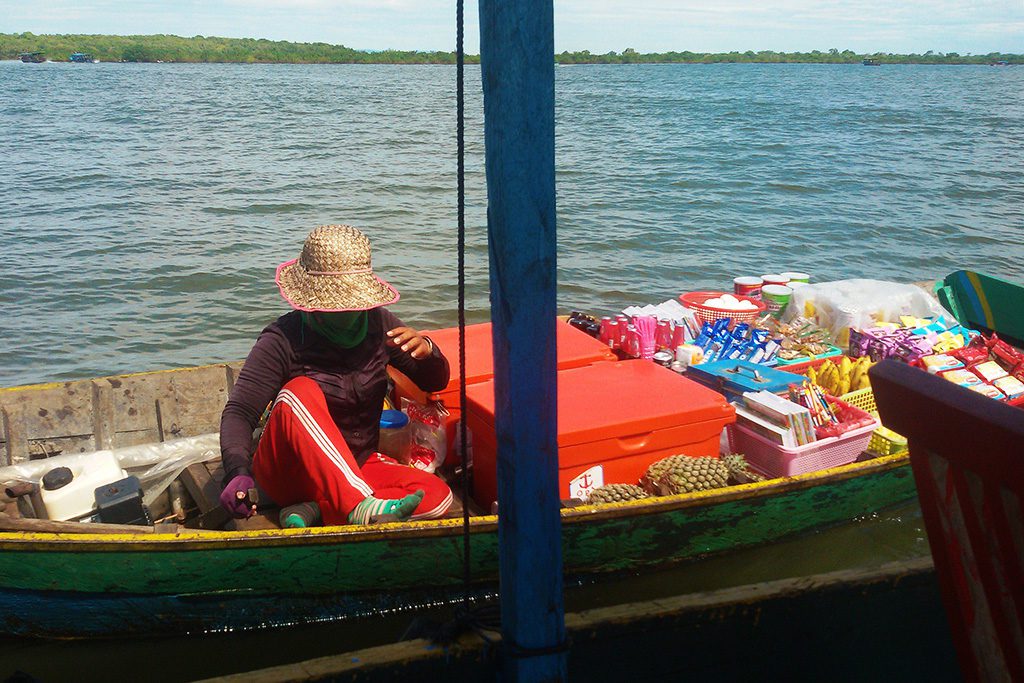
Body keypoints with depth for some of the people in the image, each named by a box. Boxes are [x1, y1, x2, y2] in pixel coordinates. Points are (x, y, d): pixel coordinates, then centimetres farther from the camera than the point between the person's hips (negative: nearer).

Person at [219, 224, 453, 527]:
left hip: (357, 466, 4)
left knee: (438, 498, -21)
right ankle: (358, 508, -49)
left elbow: (436, 382, 7)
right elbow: (238, 412, -18)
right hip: (287, 475, -4)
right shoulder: (283, 340, -13)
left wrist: (427, 351, -18)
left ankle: (313, 510, -19)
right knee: (300, 392, -34)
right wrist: (237, 471, -38)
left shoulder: (378, 324, -1)